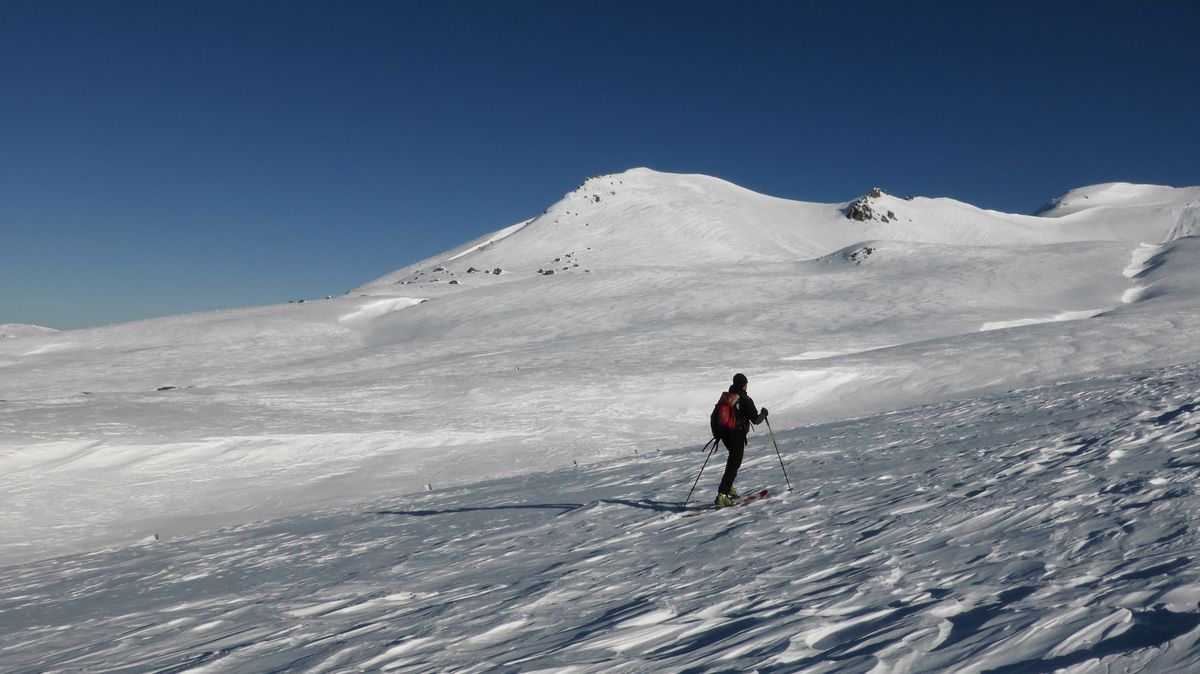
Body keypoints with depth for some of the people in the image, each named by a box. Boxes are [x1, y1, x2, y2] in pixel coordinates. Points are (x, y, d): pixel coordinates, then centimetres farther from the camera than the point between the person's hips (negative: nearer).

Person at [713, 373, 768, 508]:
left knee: (734, 458, 27)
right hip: (737, 434, -7)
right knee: (734, 464, -3)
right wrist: (764, 413, 11)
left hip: (724, 434, 7)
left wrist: (717, 434, 19)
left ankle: (728, 487, 21)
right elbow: (755, 420, -9)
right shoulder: (745, 400, -12)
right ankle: (722, 495, -12)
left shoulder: (724, 396, 8)